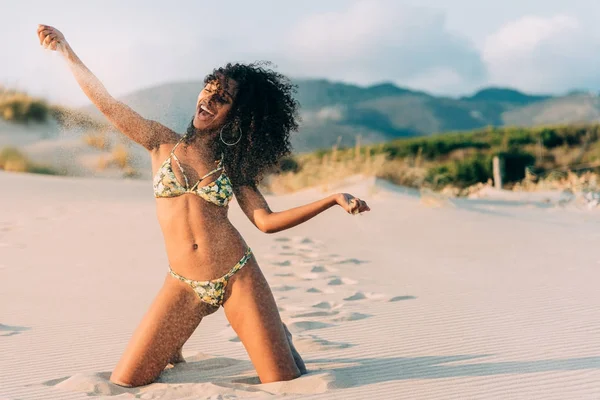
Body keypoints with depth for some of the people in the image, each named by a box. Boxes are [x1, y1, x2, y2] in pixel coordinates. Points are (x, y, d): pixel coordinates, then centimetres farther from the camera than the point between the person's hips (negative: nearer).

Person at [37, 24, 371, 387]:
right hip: (184, 285, 1)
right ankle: (172, 349, 28)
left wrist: (333, 199, -8)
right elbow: (106, 102, 4)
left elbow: (267, 221, -1)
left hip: (238, 277, -1)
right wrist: (65, 49, 3)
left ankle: (277, 334, 29)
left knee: (285, 383, -5)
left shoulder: (232, 162, 7)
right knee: (124, 383, -4)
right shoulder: (163, 143, 7)